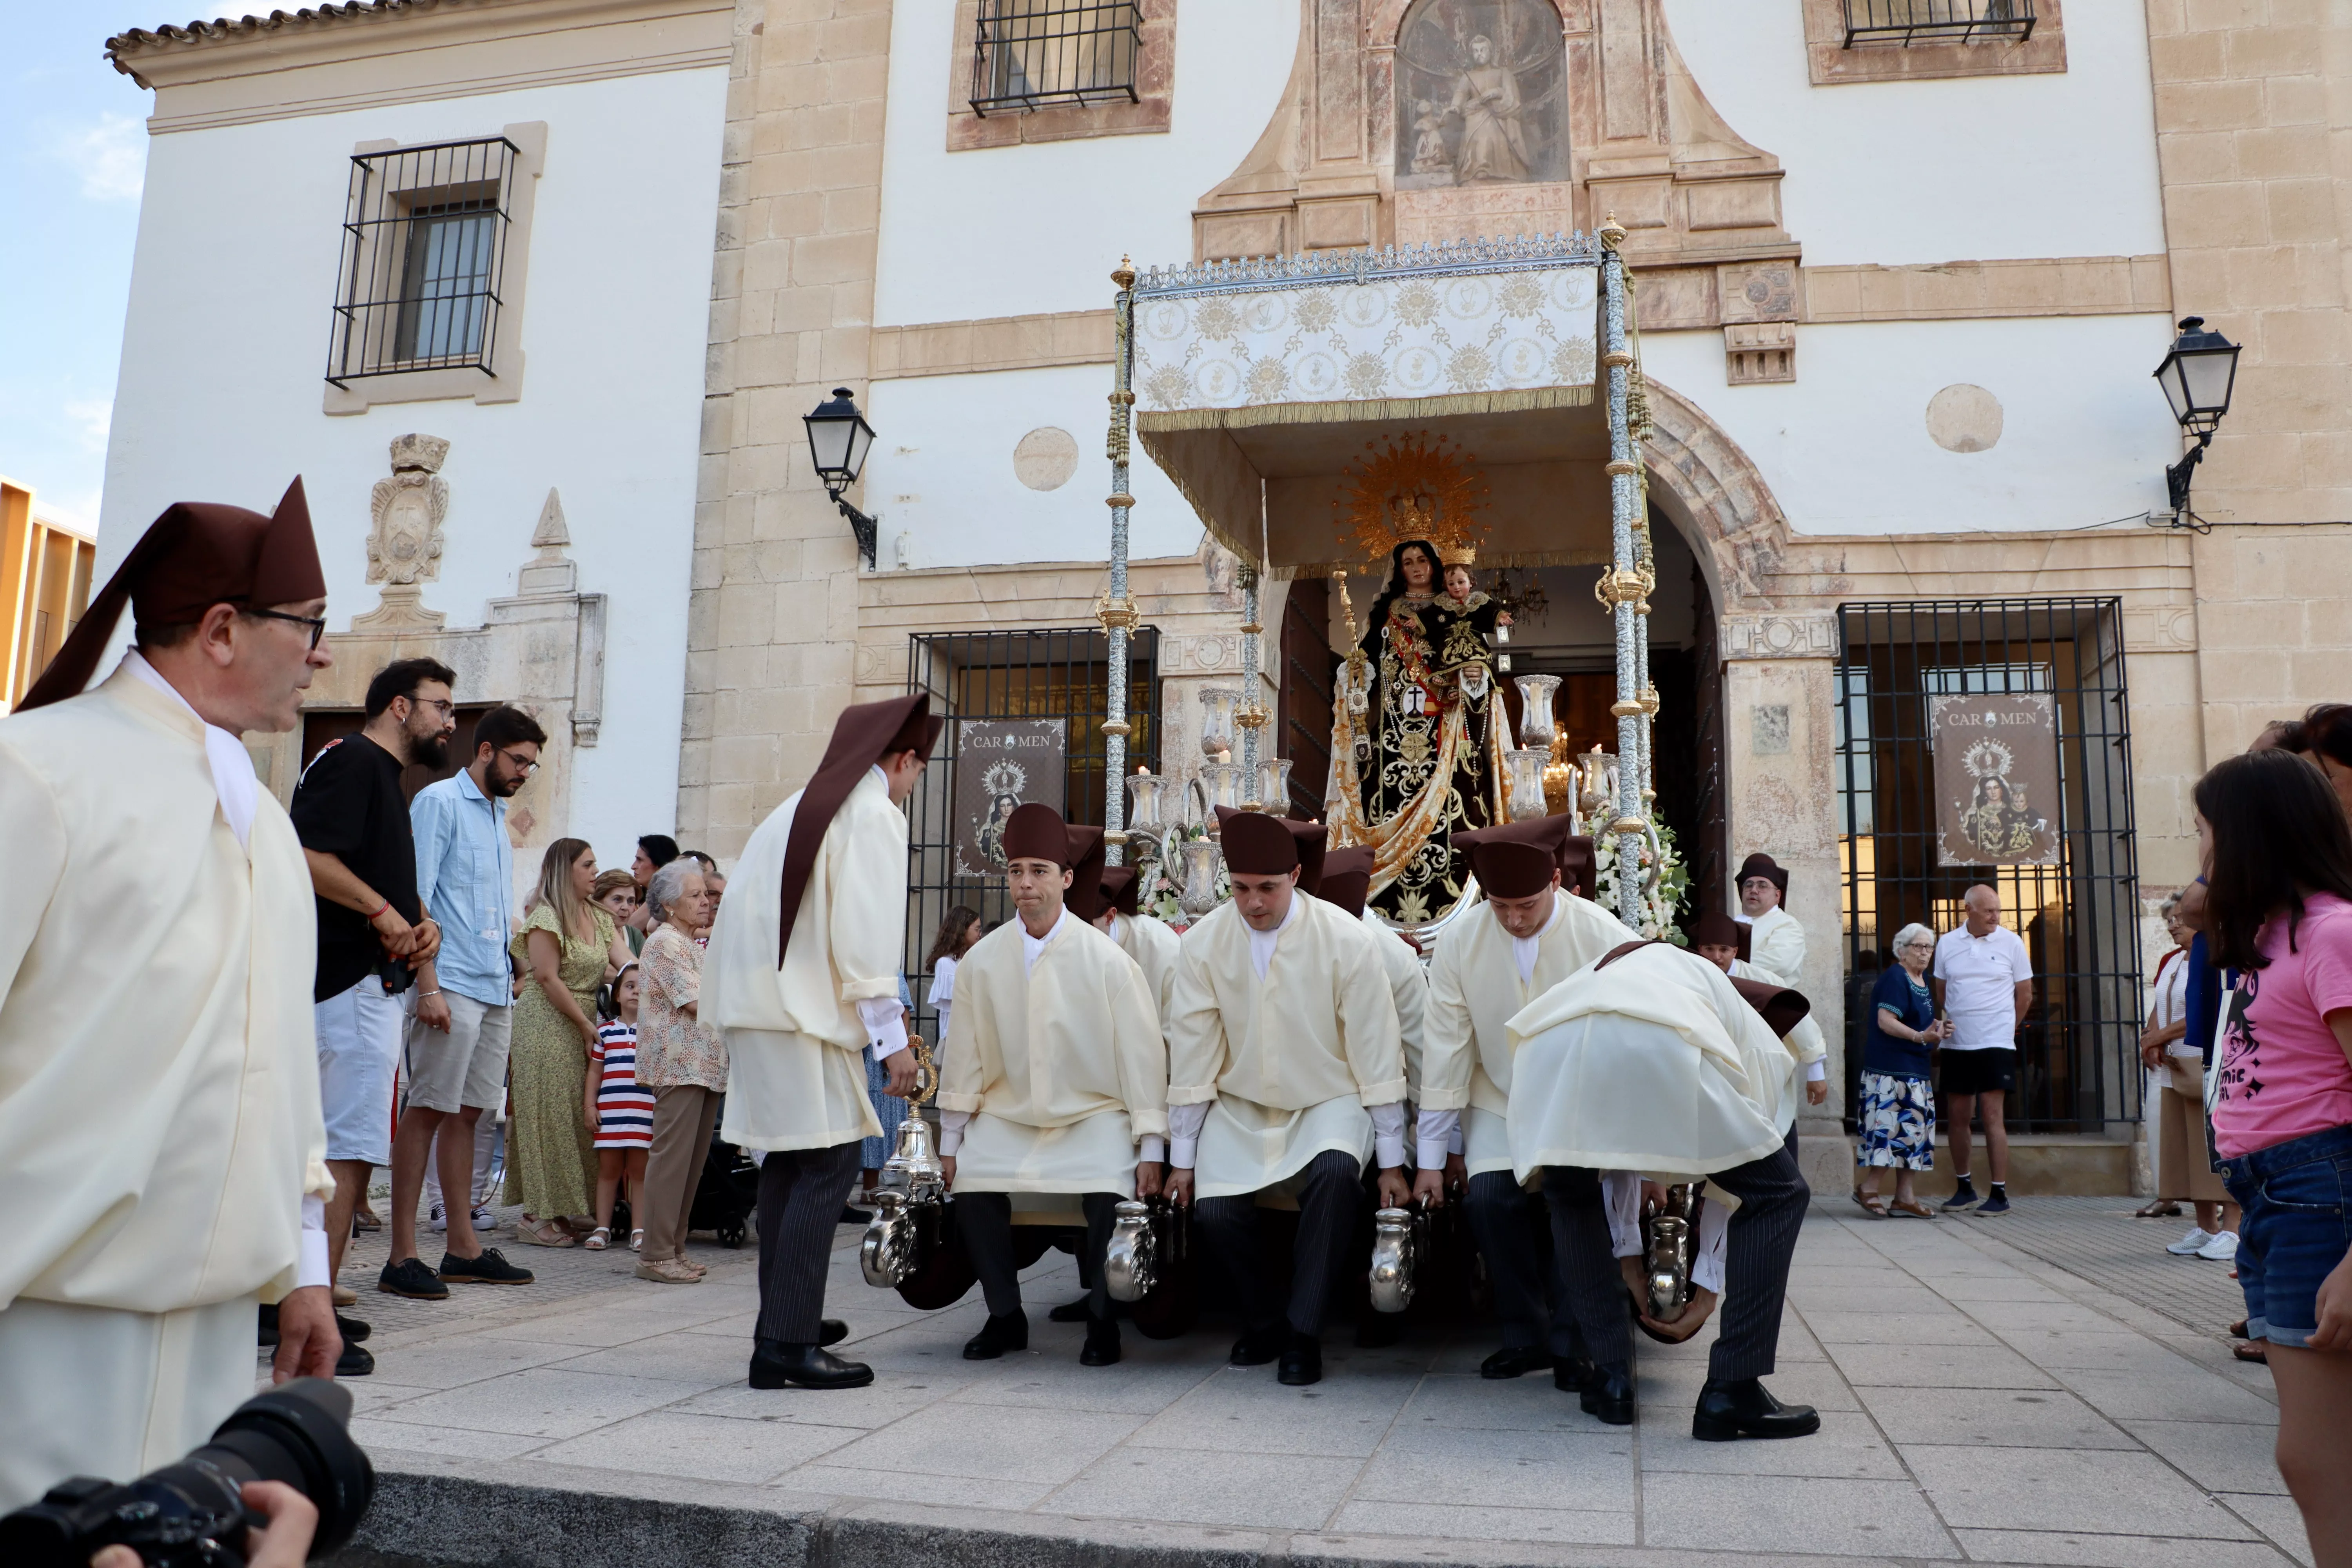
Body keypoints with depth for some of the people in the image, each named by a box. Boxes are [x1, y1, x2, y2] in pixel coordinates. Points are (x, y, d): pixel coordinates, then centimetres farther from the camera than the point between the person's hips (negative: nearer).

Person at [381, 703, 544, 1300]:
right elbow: (414, 898, -11)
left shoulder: (498, 815, 21)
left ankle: (464, 1248, 15)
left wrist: (509, 978, 16)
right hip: (453, 984, -8)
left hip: (496, 990, 8)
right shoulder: (439, 802, -4)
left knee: (467, 1113, 10)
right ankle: (401, 1257, -3)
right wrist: (428, 987, -18)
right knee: (427, 1112, -6)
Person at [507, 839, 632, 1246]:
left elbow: (628, 965, 6)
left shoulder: (600, 918, 13)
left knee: (580, 1115, 7)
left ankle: (564, 1208, 14)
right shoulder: (545, 916, -9)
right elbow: (548, 978, -14)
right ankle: (537, 1215, 2)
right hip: (547, 1025, -7)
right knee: (550, 1113, -5)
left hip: (584, 1026, 7)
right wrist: (586, 1026, -13)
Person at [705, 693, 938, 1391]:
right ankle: (788, 1345, -8)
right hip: (804, 1013, -10)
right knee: (828, 1165, -7)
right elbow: (865, 934, -16)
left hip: (759, 1000, 10)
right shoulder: (874, 815, -7)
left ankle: (783, 1320, 27)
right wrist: (892, 1036, -14)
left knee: (788, 1163, 17)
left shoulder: (802, 806, 20)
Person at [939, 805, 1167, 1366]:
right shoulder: (982, 961, -3)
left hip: (1094, 1114, -3)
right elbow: (967, 1053, 3)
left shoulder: (1107, 961, -9)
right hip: (1008, 1115, 3)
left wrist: (1150, 1150, -9)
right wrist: (950, 1142, 4)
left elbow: (1141, 1054, -7)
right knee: (973, 1190, -20)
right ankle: (1005, 1317, 5)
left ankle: (1102, 1322, 0)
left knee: (1109, 1195, -27)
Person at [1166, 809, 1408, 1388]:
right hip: (1240, 1109, 2)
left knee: (1336, 1172, -33)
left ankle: (1303, 1333, -15)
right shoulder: (1204, 943, -9)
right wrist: (1182, 1159, -1)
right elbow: (1191, 1057, -4)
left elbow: (1376, 1053, -10)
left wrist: (1392, 1161, -9)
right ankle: (1262, 1321, 10)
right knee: (1214, 1209, -21)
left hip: (1327, 1104, -2)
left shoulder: (1345, 940, -15)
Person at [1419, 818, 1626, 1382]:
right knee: (1490, 1198, -19)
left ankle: (1571, 1345, -1)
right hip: (1499, 1104, 2)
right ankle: (1525, 1336, 2)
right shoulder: (1458, 940, -13)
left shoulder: (1603, 937, -18)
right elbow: (1445, 1047, -9)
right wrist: (1431, 1159, -7)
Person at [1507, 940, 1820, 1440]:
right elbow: (1735, 1181, 35)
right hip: (1661, 1047, -4)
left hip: (1549, 1047, 4)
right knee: (1779, 1193, 20)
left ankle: (1612, 1379, 27)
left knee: (1570, 1194, 34)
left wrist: (1628, 1262, 52)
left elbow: (1614, 1154, 47)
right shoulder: (1764, 1047, 35)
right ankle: (1731, 1392, 17)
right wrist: (1706, 1293, 45)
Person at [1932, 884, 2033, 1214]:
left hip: (1996, 1044, -3)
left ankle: (2000, 1193, -1)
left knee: (1992, 1115, -7)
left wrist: (2005, 1028, 9)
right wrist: (1945, 1023, 5)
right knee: (1956, 1117, 8)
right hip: (1956, 1044, 3)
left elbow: (2025, 994, 6)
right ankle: (1964, 1189, 21)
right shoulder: (1947, 943, 5)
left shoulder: (2011, 942, -2)